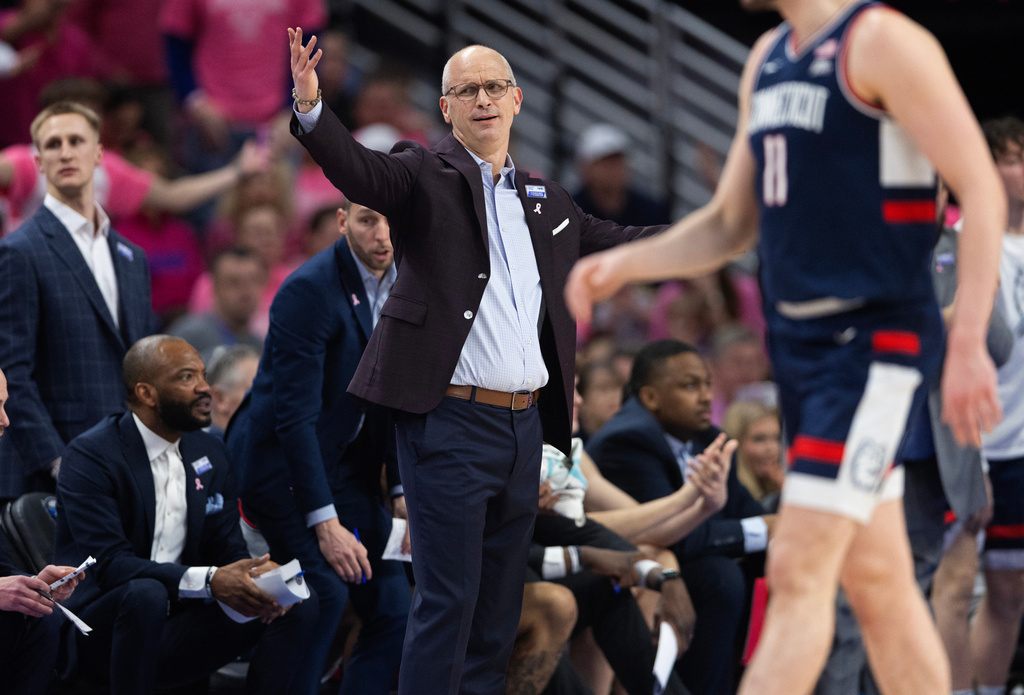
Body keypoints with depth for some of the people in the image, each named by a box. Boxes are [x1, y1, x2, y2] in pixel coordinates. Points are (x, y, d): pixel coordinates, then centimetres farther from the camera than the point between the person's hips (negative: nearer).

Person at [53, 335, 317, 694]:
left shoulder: (210, 453, 10)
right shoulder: (90, 455, -13)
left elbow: (228, 550, 9)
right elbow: (110, 564, -24)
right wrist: (208, 580, -34)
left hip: (175, 631, 6)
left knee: (299, 603, -9)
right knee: (145, 594, -39)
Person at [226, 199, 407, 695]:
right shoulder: (309, 290, -21)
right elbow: (296, 414, -24)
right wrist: (325, 524, -27)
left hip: (348, 463, 8)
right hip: (281, 462, -8)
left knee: (393, 609, 3)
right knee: (326, 588, -26)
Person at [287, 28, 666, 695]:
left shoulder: (547, 201, 17)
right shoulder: (424, 177, -2)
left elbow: (612, 241, 30)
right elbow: (358, 171, -19)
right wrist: (311, 107, -39)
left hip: (525, 425, 6)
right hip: (452, 421, -6)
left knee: (500, 607, 10)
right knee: (447, 601, -8)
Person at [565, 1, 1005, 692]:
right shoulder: (768, 58, 16)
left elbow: (982, 190, -14)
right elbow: (730, 226, 22)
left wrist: (969, 344, -20)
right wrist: (625, 264, 5)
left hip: (875, 341, -9)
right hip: (799, 339, 9)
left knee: (797, 574, -13)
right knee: (877, 583, 10)